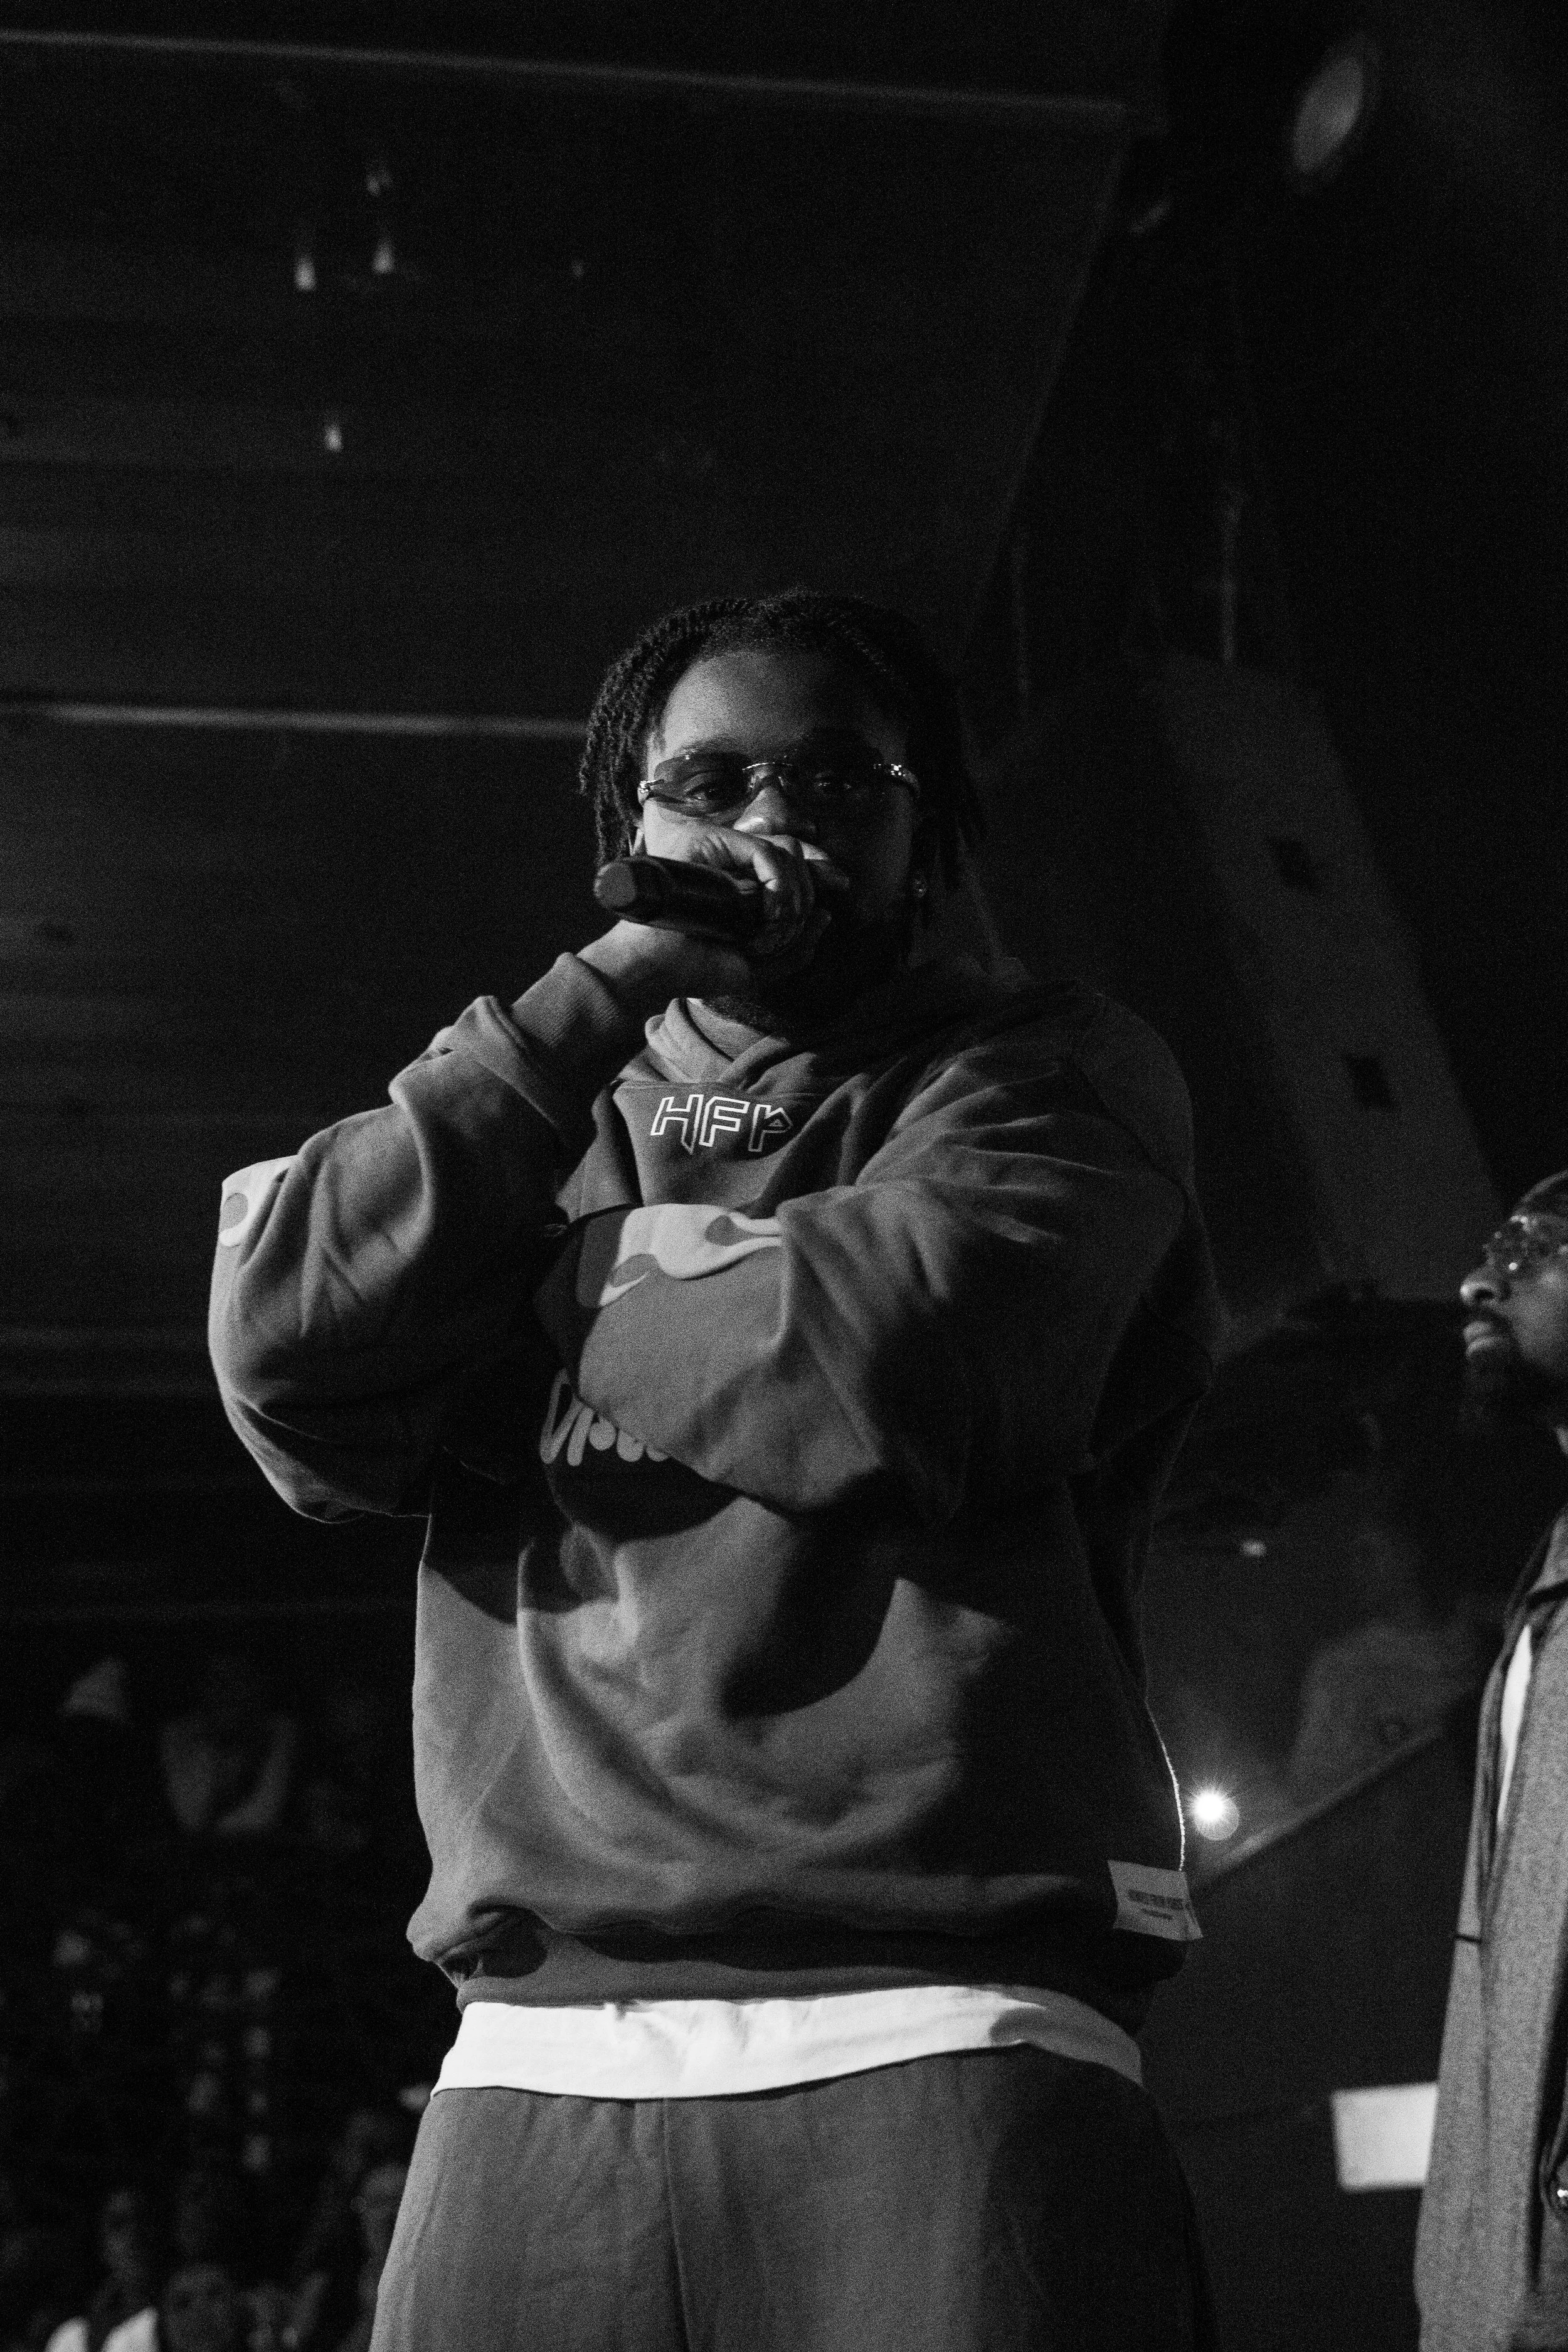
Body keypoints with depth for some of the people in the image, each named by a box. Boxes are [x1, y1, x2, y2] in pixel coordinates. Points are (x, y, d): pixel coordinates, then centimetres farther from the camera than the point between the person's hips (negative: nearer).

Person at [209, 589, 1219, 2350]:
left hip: (946, 2036, -3)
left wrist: (554, 1294, 6)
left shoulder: (1048, 1074, 11)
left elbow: (905, 1354, -10)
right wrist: (606, 994, 1)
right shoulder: (543, 1120, 21)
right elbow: (289, 1364, 2)